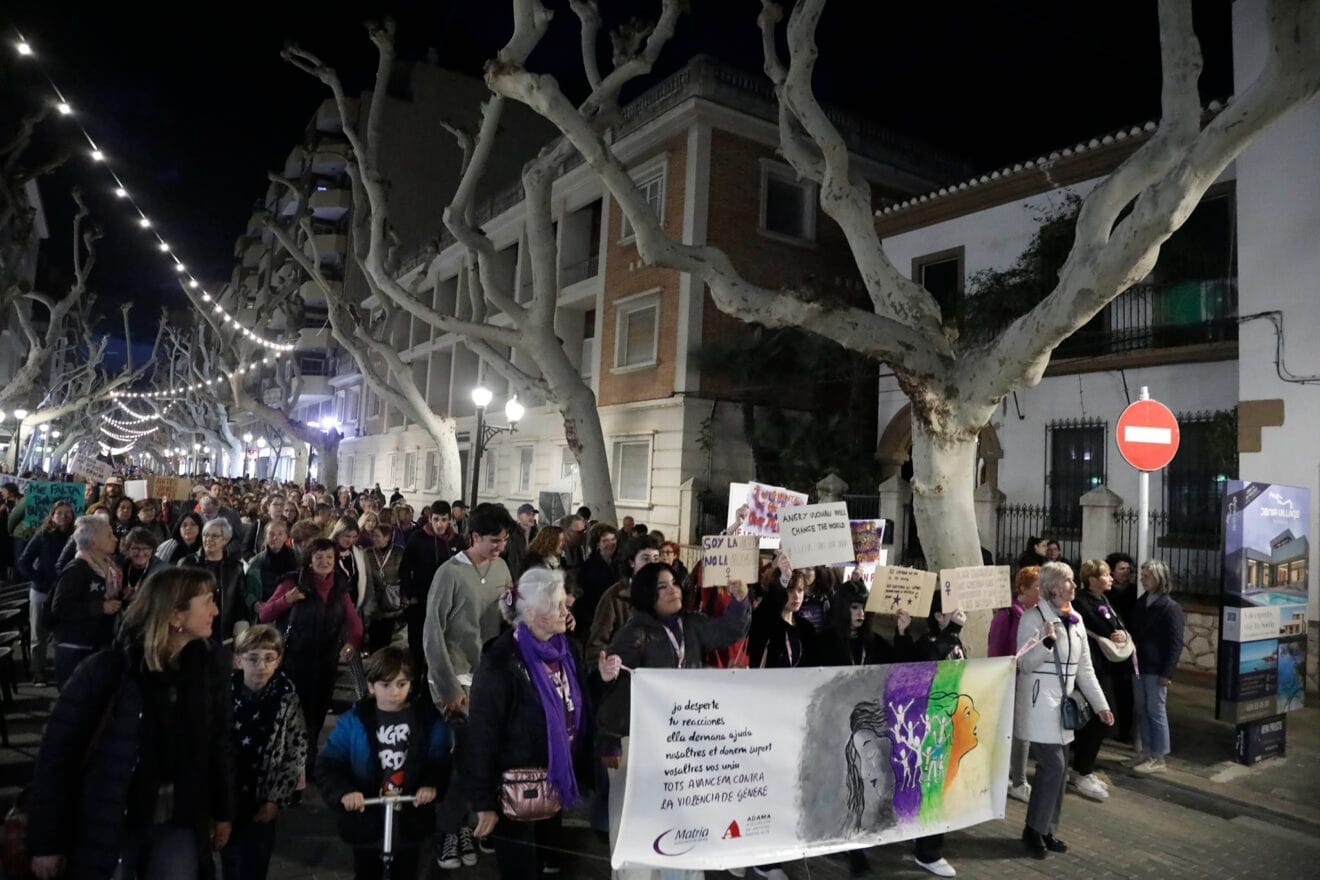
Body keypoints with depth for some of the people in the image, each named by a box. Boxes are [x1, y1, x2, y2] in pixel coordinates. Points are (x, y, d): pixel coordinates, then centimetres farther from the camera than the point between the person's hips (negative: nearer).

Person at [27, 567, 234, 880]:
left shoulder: (207, 669, -4)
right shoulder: (105, 670, -16)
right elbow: (56, 755, -11)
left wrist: (223, 813, 10)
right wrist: (46, 842, -8)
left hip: (179, 824, 3)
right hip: (107, 827, -3)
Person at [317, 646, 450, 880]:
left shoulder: (428, 719, -6)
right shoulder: (353, 720, -7)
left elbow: (441, 761, -4)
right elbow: (327, 764, -8)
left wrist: (432, 784, -25)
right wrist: (343, 792, -26)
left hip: (411, 822, 0)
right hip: (365, 821, 0)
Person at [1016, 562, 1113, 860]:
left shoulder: (1075, 620, 10)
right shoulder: (1033, 618, -12)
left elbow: (1085, 668, 14)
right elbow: (1025, 664, -14)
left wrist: (1100, 704, 10)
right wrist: (1047, 642, -28)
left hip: (1063, 705, 7)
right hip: (1038, 703, -7)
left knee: (1059, 770, 10)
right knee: (1053, 766, -10)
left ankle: (1046, 831, 24)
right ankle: (1034, 831, 5)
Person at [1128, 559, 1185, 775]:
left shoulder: (1170, 608, -9)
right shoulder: (1140, 603, 11)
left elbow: (1175, 643, -11)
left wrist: (1167, 672, -15)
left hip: (1156, 669, -7)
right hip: (1139, 666, 7)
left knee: (1156, 711, 1)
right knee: (1142, 711, 13)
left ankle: (1158, 758, 10)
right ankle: (1146, 752, 23)